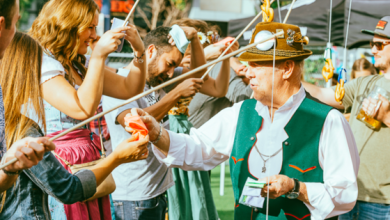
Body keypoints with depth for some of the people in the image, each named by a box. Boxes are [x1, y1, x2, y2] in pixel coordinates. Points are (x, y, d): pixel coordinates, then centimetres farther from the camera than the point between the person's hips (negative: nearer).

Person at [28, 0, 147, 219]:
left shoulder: (80, 65, 16)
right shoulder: (43, 64, -13)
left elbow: (130, 89, 19)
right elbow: (84, 109, -24)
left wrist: (139, 51, 5)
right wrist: (99, 55, -20)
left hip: (90, 166, 9)